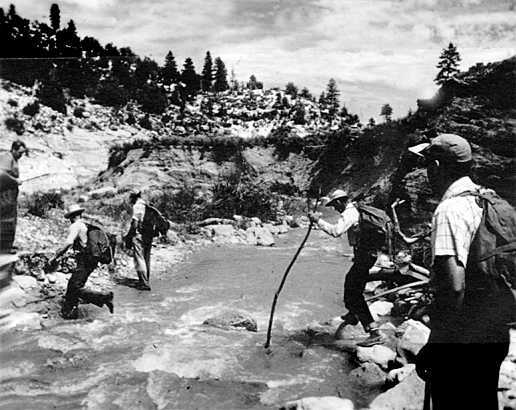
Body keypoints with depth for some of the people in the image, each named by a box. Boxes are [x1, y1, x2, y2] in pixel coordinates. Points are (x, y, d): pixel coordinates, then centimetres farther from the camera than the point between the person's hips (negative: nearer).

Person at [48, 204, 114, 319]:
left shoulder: (75, 226, -10)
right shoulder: (87, 225, 15)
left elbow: (68, 243, -23)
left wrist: (55, 257, -19)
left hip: (84, 262, -9)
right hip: (92, 261, 9)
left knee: (76, 289, -9)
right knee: (72, 284, 16)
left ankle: (105, 297, -10)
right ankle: (68, 311, 21)